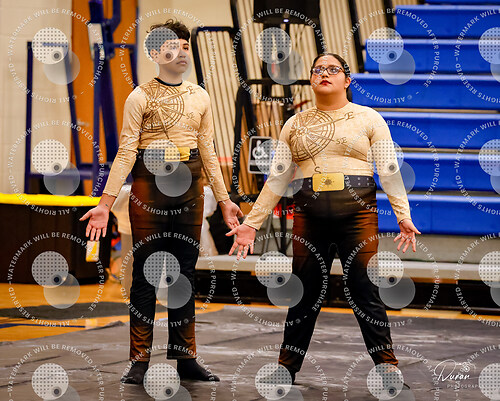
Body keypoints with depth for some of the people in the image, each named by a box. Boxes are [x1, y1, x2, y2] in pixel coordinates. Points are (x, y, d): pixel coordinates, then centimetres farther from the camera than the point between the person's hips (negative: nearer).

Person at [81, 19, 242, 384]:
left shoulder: (200, 97, 10)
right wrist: (106, 203, -10)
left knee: (185, 270, 6)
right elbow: (126, 152, -5)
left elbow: (208, 152, 15)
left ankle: (186, 357, 11)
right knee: (146, 270, -3)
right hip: (149, 183, -4)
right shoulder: (141, 96, -2)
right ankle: (140, 361, 2)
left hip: (189, 185, 4)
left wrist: (224, 199, 14)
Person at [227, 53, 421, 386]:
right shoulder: (296, 125, 14)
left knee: (364, 289, -5)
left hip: (357, 211, -2)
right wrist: (251, 223, 6)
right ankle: (286, 368, 14)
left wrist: (403, 215, -11)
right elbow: (278, 178, 12)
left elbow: (389, 171, 1)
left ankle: (387, 364, 3)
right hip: (309, 215, 2)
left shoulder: (368, 118, 7)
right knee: (304, 291, 4)